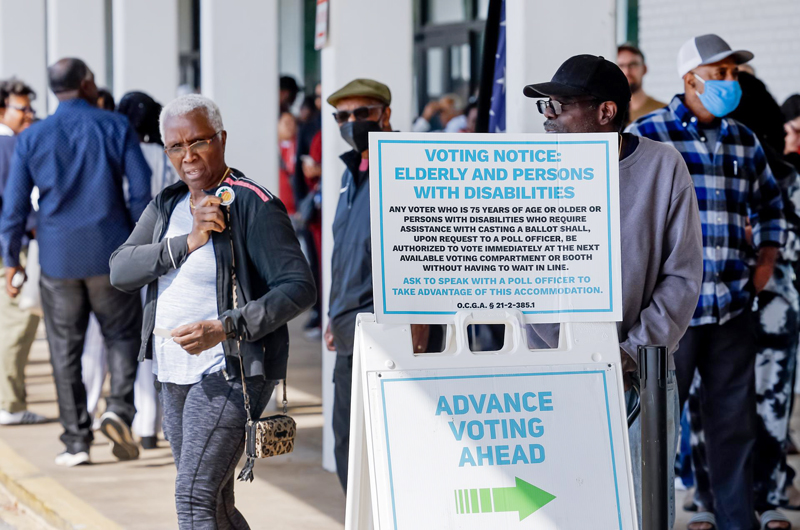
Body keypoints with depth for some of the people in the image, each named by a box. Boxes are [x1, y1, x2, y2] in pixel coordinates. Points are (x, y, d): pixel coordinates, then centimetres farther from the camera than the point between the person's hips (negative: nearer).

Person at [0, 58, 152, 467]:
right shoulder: (116, 128, -1)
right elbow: (141, 191, -4)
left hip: (58, 259, 1)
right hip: (110, 254, -1)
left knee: (65, 350, 8)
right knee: (122, 336, 12)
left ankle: (76, 441, 8)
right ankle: (119, 409, -11)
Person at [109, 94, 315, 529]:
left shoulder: (253, 206, -10)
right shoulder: (165, 207, 11)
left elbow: (299, 288, -16)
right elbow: (120, 271, -2)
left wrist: (224, 329, -25)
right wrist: (187, 243, -16)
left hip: (228, 373, -8)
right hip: (173, 374, 8)